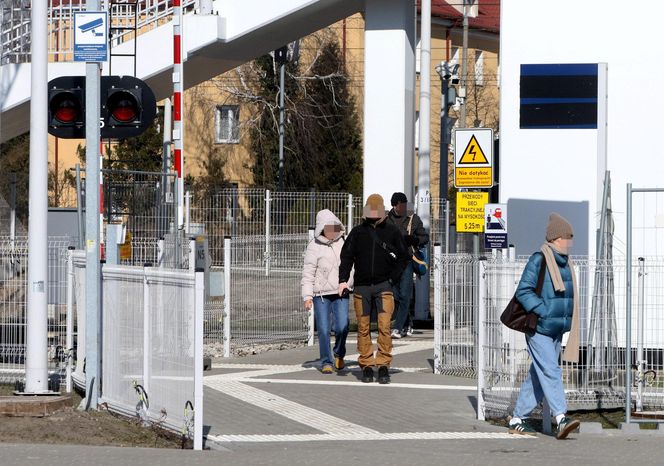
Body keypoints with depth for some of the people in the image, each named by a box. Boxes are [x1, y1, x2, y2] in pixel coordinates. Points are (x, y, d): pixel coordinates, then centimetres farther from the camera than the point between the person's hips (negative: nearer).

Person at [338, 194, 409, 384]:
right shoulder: (358, 232, 9)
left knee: (384, 326, -11)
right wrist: (343, 279, -4)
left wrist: (392, 278, 1)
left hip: (383, 287, -2)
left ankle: (384, 365, -8)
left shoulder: (392, 232, 7)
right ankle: (366, 365, 11)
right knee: (363, 328, 4)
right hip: (361, 287, 2)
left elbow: (403, 257, 11)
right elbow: (346, 256, 8)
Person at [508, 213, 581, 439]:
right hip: (539, 329, -9)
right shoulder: (538, 261, -13)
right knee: (550, 372, -16)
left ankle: (518, 419, 17)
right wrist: (543, 311, -21)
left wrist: (567, 320, 15)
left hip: (556, 330, 9)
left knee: (538, 376, 10)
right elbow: (523, 291, -16)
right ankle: (561, 419, -22)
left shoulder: (565, 263, 14)